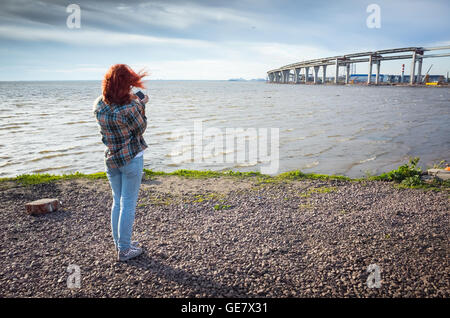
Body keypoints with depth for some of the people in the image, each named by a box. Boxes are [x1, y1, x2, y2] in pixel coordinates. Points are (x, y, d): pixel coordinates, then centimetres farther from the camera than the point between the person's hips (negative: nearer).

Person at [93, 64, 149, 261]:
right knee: (128, 204, 4)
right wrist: (141, 106, 1)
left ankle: (119, 243, 30)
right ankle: (124, 250, 13)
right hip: (131, 158, -6)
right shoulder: (129, 109, -24)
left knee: (117, 202, 19)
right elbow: (141, 129, -7)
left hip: (111, 159, 6)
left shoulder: (98, 106, -5)